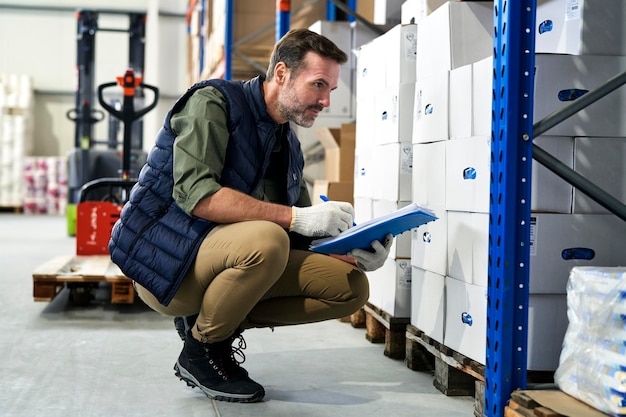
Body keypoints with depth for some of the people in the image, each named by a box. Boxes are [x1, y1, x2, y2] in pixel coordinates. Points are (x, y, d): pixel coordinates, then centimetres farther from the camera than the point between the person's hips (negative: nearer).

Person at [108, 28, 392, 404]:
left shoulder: (289, 146, 13)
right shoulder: (213, 102, -10)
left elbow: (304, 238, 11)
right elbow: (195, 193, -26)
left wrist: (353, 253, -10)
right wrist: (295, 217, -29)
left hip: (225, 265, 7)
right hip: (162, 260, -7)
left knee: (352, 287, -5)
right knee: (266, 239, -36)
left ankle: (217, 323, 0)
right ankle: (201, 349, -11)